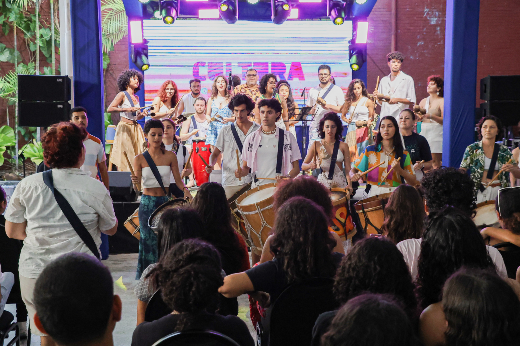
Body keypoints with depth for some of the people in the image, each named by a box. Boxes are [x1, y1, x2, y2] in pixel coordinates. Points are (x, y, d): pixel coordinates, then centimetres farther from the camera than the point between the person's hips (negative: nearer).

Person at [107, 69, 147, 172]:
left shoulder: (136, 97, 16)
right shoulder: (122, 95, -2)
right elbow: (109, 109, -12)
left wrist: (142, 114, 2)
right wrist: (126, 109, -20)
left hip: (136, 128, 7)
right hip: (125, 128, -6)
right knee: (125, 158, -7)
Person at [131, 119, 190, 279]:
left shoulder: (170, 156, 3)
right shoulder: (140, 159, 1)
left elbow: (178, 180, 2)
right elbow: (137, 183, -4)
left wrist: (184, 189, -18)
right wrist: (135, 181, -27)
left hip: (165, 202, 1)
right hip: (147, 203, -1)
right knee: (148, 240, -2)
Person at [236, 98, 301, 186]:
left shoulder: (288, 137, 4)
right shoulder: (251, 139, 10)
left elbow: (296, 168, 5)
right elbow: (246, 167, 15)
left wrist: (287, 177, -14)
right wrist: (241, 172, -7)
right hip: (257, 187, 1)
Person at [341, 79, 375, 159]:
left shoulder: (368, 101, 3)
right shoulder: (349, 101, 8)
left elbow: (371, 117, 5)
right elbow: (343, 115, 17)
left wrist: (369, 121, -16)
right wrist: (347, 120, -2)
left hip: (364, 129, -1)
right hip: (352, 130, 2)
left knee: (363, 152, -4)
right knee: (352, 151, -5)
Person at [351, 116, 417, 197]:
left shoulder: (404, 154, 10)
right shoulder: (369, 151, 9)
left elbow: (413, 182, 8)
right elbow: (353, 170, 11)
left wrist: (400, 170, -9)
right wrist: (354, 175, -12)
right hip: (374, 193, -1)